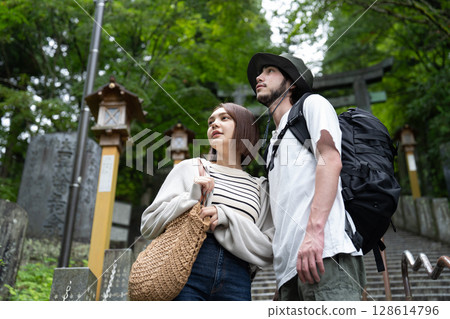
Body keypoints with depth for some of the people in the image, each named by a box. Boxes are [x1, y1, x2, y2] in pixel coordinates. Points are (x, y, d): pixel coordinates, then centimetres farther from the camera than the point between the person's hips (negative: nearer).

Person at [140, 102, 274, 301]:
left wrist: (227, 217, -10)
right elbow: (149, 225, 6)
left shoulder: (260, 188, 13)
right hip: (188, 272, -1)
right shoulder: (190, 168, 11)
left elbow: (267, 250, 4)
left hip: (235, 283, 1)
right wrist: (190, 198, -8)